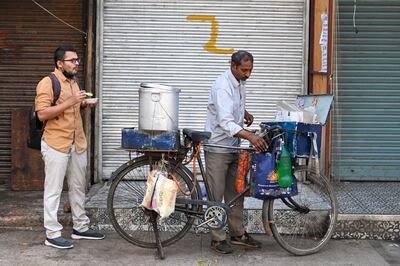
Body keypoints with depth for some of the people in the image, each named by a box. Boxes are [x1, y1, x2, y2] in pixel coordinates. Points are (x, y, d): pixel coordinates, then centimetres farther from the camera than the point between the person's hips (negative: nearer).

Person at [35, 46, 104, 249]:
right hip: (56, 145, -8)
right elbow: (42, 114, -18)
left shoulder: (73, 82, 16)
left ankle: (80, 228, 25)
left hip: (77, 144, 8)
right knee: (53, 190, -1)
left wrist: (84, 105, 6)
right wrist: (69, 102, -23)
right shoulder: (47, 83, -10)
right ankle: (52, 234, 7)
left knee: (78, 188, 14)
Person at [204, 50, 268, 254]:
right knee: (216, 195, 0)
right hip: (218, 147, -9)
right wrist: (250, 136, -46)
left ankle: (238, 233, 25)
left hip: (233, 146, 9)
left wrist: (244, 112, 7)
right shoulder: (222, 86, -23)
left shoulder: (239, 82, 6)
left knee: (235, 192, 14)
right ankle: (218, 238, 9)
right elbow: (225, 122, -35)